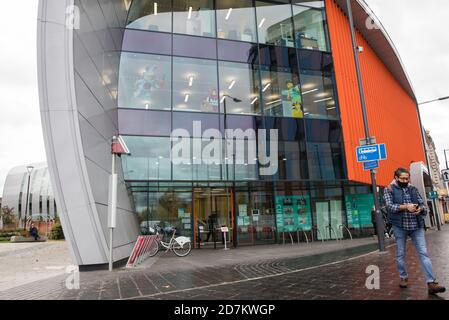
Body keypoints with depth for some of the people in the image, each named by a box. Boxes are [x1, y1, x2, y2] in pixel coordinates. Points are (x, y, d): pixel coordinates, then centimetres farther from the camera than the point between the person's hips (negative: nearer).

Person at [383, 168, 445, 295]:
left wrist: (420, 209, -16)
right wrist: (405, 206, -26)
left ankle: (431, 283, -2)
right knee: (400, 254, 8)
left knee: (423, 253, -3)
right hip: (400, 226, -2)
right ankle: (403, 278, 24)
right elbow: (389, 206, -12)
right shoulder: (389, 189, 1)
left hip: (416, 225, 2)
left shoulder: (413, 189, 11)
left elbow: (423, 204, 8)